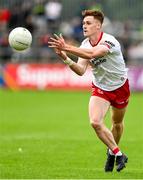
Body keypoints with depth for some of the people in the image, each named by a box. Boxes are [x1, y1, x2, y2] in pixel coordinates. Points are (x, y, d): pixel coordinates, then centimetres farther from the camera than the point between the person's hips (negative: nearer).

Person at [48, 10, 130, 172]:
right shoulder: (85, 45, -8)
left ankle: (112, 151, 44)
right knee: (95, 122, -17)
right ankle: (118, 154, -1)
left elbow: (92, 53, -47)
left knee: (117, 123, 16)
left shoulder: (109, 41, -28)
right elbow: (81, 70, -16)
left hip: (120, 87, -3)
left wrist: (67, 47, -51)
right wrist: (65, 59, -33)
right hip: (100, 88, 3)